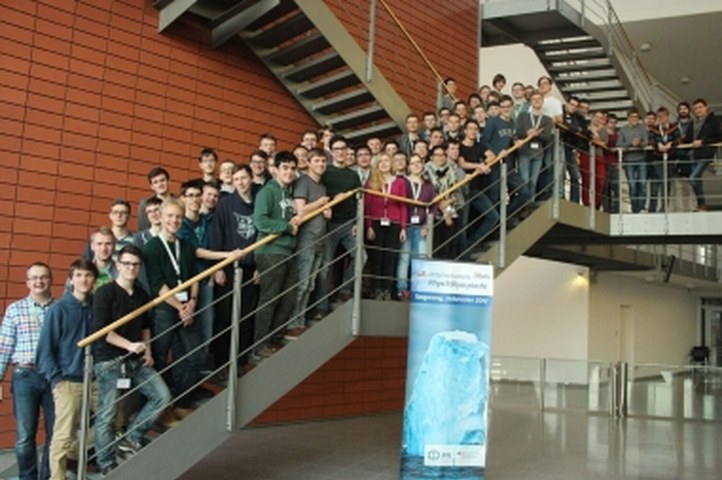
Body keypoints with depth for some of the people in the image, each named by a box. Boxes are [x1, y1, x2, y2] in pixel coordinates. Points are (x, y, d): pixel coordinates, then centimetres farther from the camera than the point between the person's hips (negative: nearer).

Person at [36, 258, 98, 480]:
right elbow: (46, 348, -5)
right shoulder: (58, 309, -4)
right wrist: (56, 379, -12)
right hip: (68, 382, -5)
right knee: (63, 437, -4)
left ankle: (73, 450, 28)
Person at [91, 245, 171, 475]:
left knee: (162, 396, -4)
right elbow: (101, 330, -15)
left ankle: (131, 438, 10)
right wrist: (129, 345, -21)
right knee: (106, 414, -1)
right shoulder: (105, 293, -7)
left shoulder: (141, 294, 13)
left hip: (136, 361, 6)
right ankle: (106, 464, 13)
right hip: (108, 361, -6)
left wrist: (147, 351, 11)